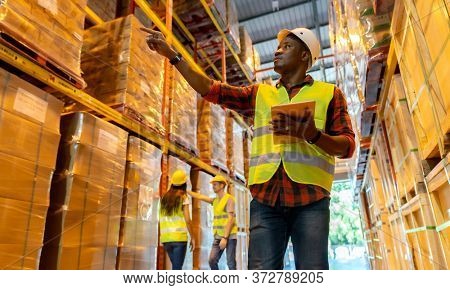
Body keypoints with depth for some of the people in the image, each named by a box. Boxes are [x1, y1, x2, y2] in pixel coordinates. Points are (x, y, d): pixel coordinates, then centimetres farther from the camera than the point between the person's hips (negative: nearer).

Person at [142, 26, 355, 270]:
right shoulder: (259, 93, 22)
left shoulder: (329, 93, 14)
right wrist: (172, 55, 10)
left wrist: (314, 135, -14)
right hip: (265, 198, 2)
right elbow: (211, 90, 14)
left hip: (310, 199, -1)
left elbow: (347, 145, 6)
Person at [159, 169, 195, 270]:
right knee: (177, 268, -2)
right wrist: (192, 237, 0)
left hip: (166, 238, 5)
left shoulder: (164, 197, 12)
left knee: (176, 267, 19)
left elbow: (161, 220, 13)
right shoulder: (183, 197, -3)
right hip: (179, 237, -5)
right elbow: (187, 220, -7)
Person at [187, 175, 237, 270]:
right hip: (218, 236, 7)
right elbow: (199, 196, 19)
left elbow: (230, 219, -16)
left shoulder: (229, 199, -9)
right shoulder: (215, 200, 14)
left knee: (231, 263, -5)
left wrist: (225, 238, -20)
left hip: (229, 236, -7)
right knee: (212, 260, -1)